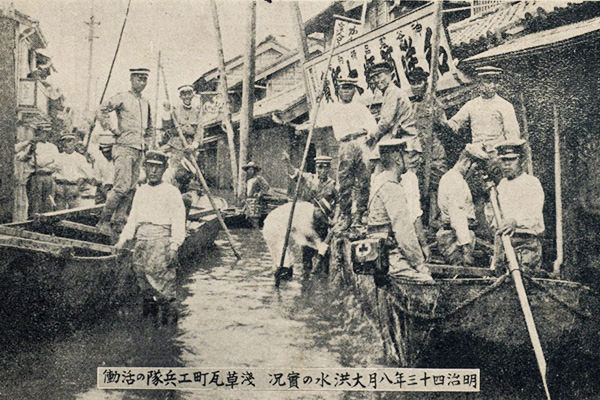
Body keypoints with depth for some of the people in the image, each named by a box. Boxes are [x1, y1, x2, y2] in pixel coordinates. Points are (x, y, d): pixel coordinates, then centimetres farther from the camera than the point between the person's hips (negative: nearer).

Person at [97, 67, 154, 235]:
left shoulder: (146, 103, 18)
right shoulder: (122, 98, -4)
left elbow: (149, 126, 32)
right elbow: (102, 111, -14)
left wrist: (146, 141, 20)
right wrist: (113, 130, -13)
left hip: (139, 150, 7)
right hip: (124, 147, -7)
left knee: (131, 188, 5)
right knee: (122, 186, -14)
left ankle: (118, 223, 11)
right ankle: (104, 221, -4)